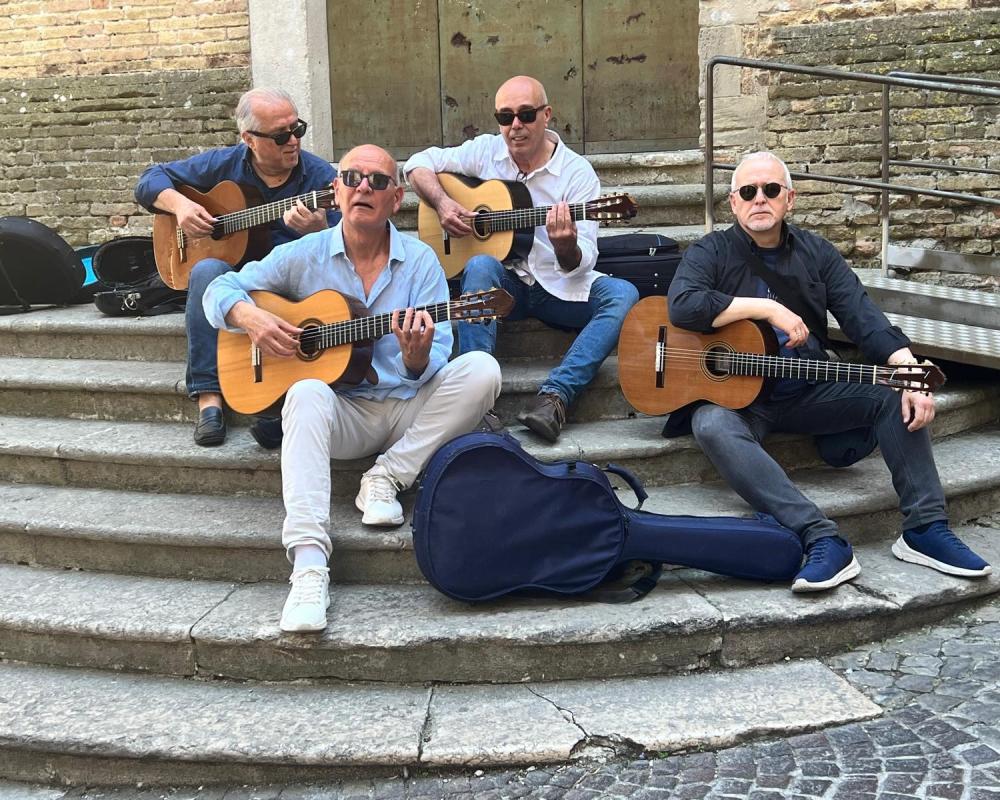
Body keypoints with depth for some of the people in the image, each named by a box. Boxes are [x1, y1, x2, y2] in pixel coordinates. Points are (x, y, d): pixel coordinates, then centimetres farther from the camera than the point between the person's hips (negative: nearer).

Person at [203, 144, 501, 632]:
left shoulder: (420, 261, 1)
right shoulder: (304, 256, 4)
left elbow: (435, 364, -6)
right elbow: (221, 289, 10)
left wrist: (417, 360, -31)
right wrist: (249, 317, -13)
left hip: (408, 409, 1)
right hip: (343, 413, 0)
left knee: (481, 370, -23)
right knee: (307, 394, -35)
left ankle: (388, 477, -15)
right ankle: (308, 566, -44)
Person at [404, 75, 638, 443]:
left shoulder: (577, 172, -7)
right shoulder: (485, 151, 1)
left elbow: (580, 264, -14)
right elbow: (419, 163, 10)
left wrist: (566, 246, -39)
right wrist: (442, 202, -10)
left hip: (560, 288, 0)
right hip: (504, 283, 1)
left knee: (624, 295, -27)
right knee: (480, 265, -33)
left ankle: (555, 395, -37)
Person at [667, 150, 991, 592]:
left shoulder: (815, 253, 10)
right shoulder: (711, 253, 0)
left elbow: (864, 317, -2)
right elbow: (682, 306, -21)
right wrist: (769, 308, -20)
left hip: (809, 390, 4)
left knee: (895, 396, -16)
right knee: (713, 428, -36)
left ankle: (925, 528, -15)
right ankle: (823, 540, -43)